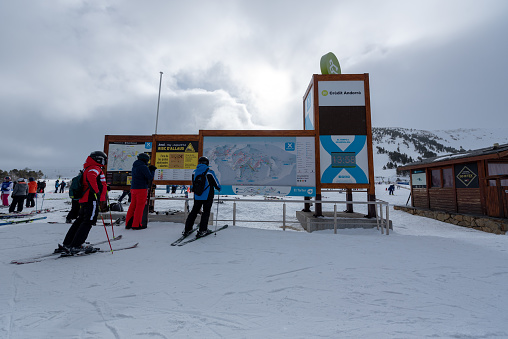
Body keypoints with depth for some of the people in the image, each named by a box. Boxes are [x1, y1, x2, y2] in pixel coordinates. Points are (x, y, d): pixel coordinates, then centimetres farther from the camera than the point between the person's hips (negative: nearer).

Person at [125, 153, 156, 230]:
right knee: (140, 206, -1)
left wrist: (149, 169, 18)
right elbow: (150, 177, -13)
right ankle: (136, 225, 3)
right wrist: (152, 171, 5)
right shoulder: (143, 167, -12)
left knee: (132, 205, 13)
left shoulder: (134, 167, 15)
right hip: (141, 189, -8)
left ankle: (128, 223, 17)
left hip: (133, 188, 8)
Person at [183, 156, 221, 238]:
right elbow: (216, 184, -6)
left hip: (197, 196, 5)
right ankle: (202, 230, 5)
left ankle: (187, 229, 17)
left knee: (194, 211, 15)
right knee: (206, 212, 6)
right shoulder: (209, 172, -13)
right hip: (207, 196, -4)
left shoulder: (194, 172, 1)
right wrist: (219, 188, 15)